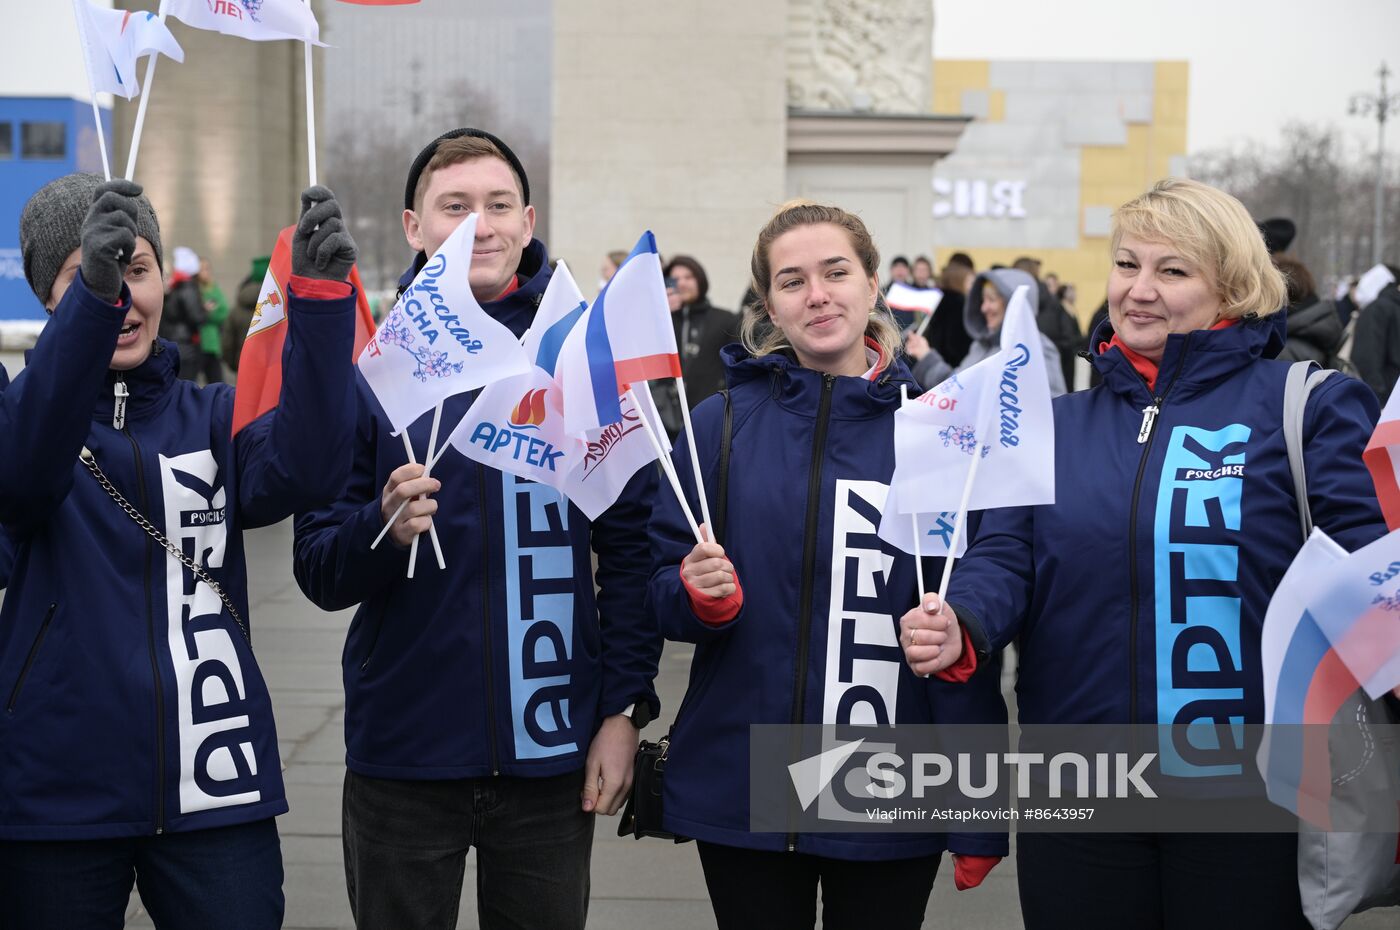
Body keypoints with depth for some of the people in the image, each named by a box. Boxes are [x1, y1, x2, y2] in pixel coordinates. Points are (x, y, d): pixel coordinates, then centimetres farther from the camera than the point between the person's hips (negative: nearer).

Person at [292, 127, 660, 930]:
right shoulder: (368, 368, -2)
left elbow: (631, 549, 1)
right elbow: (319, 573, -3)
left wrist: (626, 709, -4)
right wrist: (386, 528, -23)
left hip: (553, 754, 0)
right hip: (405, 752, 0)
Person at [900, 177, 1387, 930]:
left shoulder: (1306, 407, -1)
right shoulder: (1054, 424, 12)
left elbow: (1365, 559, -10)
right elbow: (1005, 556, 2)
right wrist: (962, 625, -19)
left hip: (1252, 796, -3)